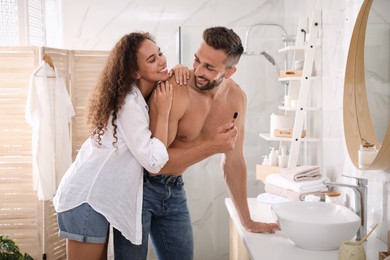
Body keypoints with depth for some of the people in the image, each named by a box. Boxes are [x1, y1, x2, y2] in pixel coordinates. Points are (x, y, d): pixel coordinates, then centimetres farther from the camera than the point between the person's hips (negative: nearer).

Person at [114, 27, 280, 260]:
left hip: (174, 189, 6)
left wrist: (247, 221, 7)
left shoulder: (237, 98, -6)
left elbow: (234, 161, 3)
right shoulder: (174, 92, -25)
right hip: (140, 186, -5)